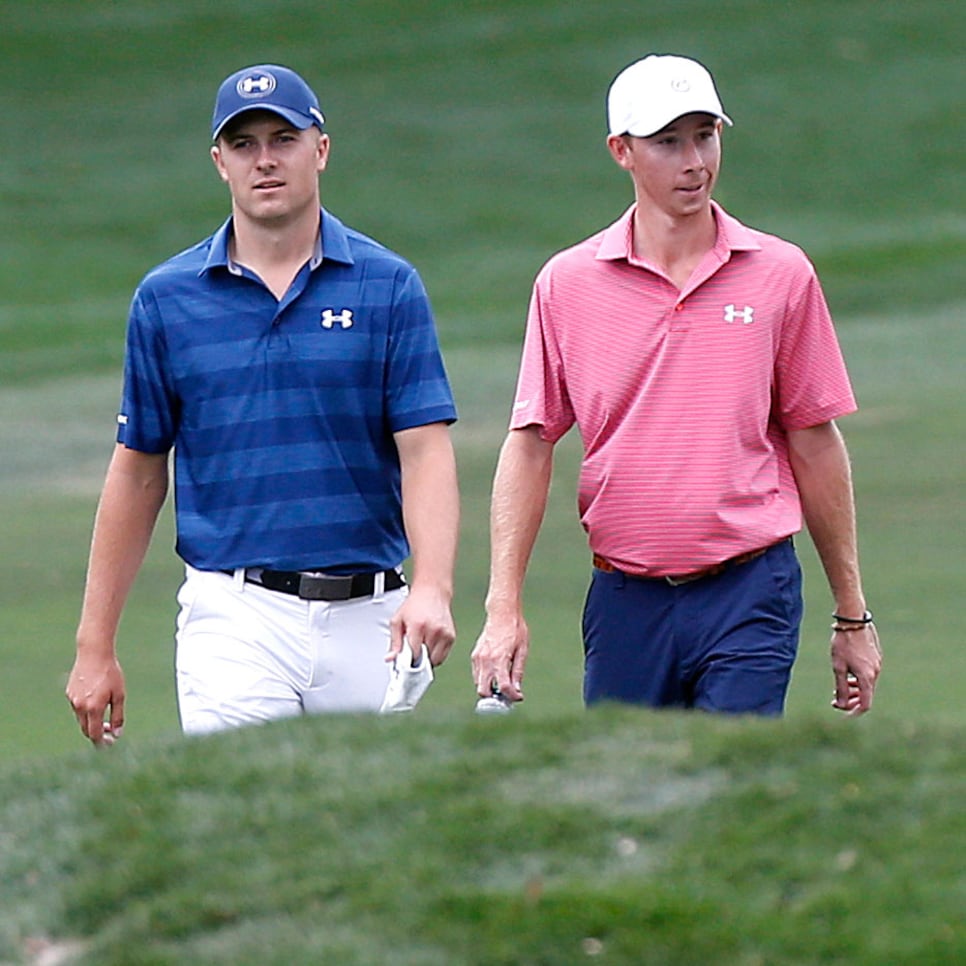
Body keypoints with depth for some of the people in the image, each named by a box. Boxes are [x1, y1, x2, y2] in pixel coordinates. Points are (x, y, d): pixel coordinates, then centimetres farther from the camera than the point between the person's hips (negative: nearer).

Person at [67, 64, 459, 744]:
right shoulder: (167, 298, 5)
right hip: (237, 618, -1)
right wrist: (96, 647, 7)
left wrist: (432, 589, -22)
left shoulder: (388, 286, 3)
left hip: (368, 617, 1)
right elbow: (139, 472, 10)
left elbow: (425, 451, -5)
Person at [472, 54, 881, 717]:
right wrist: (504, 608, -5)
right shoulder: (567, 284, 4)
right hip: (625, 604, 2)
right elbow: (530, 445, 4)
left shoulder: (781, 276, 3)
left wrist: (852, 616, 9)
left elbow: (816, 445, 7)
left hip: (749, 596, -2)